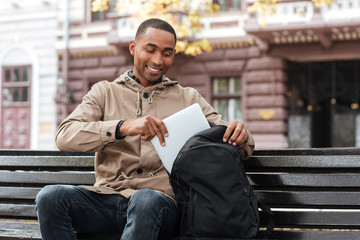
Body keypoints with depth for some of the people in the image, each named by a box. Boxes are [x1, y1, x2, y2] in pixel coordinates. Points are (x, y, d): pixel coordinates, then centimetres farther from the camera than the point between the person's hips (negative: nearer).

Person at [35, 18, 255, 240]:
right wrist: (123, 127, -19)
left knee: (145, 199, -38)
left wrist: (240, 134, -15)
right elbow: (65, 137, -2)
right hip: (106, 199, 1)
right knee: (50, 197, -28)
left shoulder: (189, 99, 18)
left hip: (160, 199, -1)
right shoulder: (105, 92, 15)